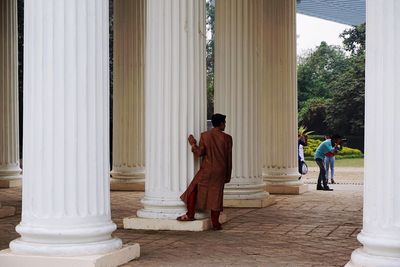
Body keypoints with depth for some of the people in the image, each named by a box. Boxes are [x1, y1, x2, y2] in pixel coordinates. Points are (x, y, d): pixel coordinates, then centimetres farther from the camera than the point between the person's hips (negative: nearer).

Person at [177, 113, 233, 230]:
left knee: (193, 189, 15)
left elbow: (200, 153, -8)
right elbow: (229, 158, -1)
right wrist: (228, 176, 7)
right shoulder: (227, 138, -4)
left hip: (206, 170, -1)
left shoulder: (204, 135, -5)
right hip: (220, 172, 1)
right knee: (216, 196, 5)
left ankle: (190, 215, 11)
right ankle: (215, 223, 7)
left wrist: (193, 144, 9)